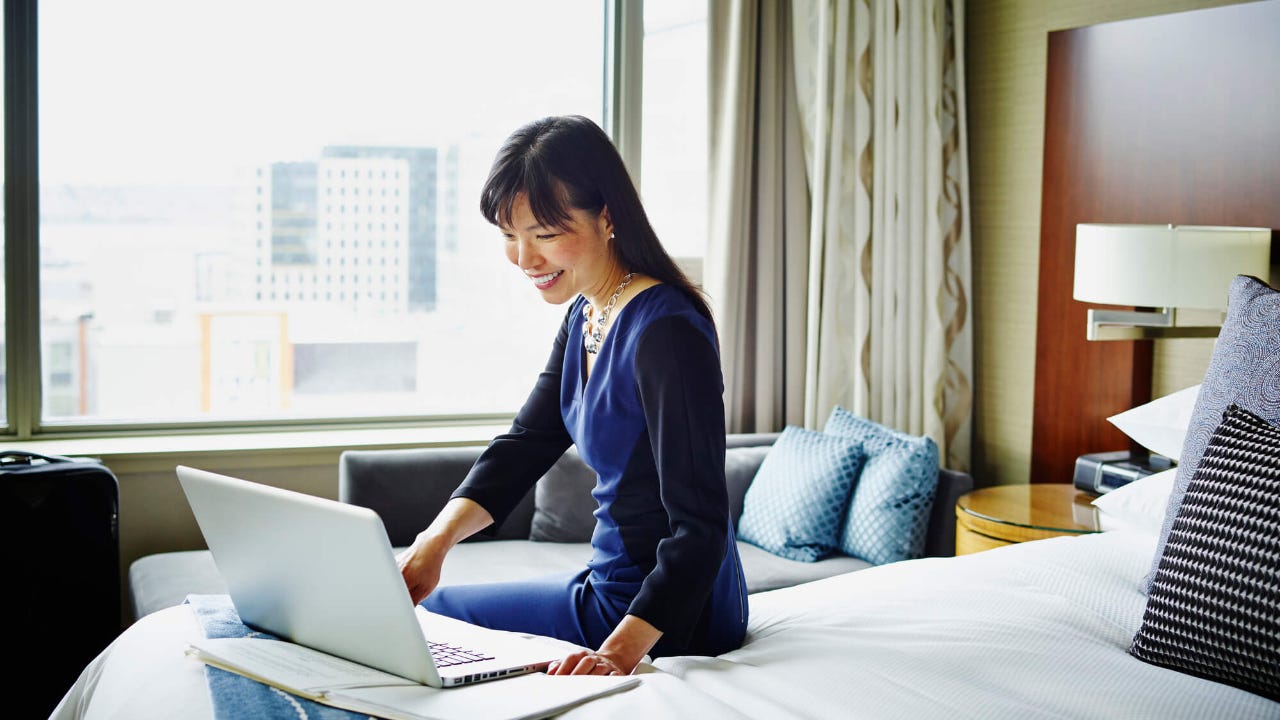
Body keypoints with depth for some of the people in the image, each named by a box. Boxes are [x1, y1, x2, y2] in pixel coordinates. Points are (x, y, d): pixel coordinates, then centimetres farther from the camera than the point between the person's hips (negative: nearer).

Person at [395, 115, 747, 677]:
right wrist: (435, 540, -14)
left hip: (671, 616, -9)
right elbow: (527, 442, 3)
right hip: (612, 585, 9)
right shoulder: (585, 314, 5)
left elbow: (700, 527, -28)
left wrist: (622, 649, -39)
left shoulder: (667, 333, -25)